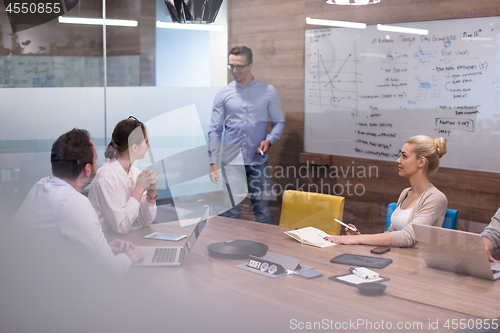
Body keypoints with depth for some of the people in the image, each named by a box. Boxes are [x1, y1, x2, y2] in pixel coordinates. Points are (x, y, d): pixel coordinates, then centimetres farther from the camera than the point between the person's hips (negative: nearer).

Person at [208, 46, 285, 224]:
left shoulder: (268, 92, 4)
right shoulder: (223, 94, 5)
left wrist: (269, 140, -12)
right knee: (230, 213, 3)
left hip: (258, 162, 0)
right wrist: (214, 162, -2)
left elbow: (279, 122, 8)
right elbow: (215, 130, 5)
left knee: (262, 212, 5)